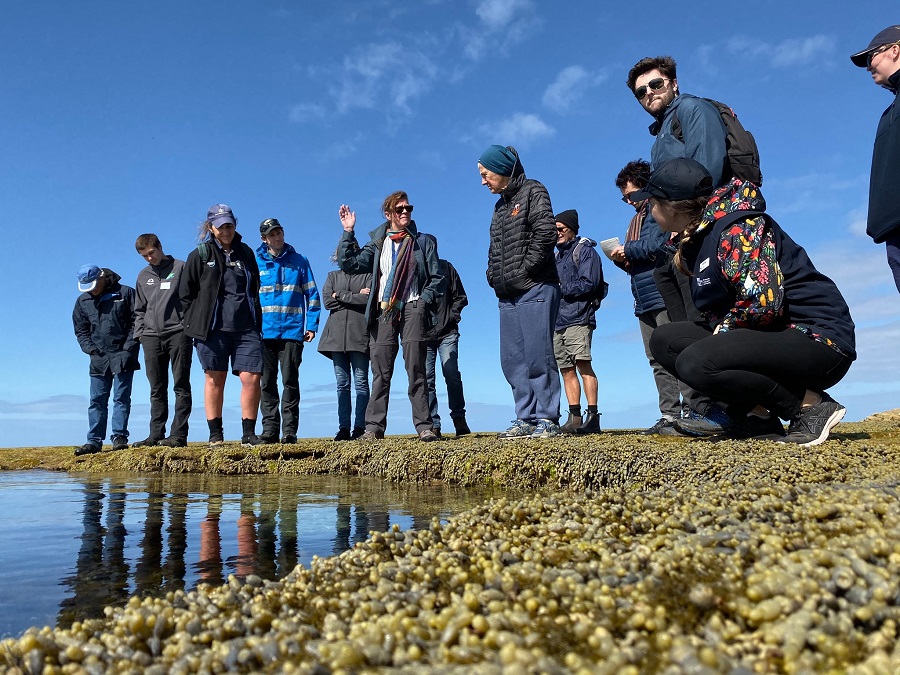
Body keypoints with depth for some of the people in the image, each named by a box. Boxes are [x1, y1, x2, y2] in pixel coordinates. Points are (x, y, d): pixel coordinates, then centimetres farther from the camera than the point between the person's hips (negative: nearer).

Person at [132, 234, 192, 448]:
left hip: (178, 334, -5)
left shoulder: (181, 267, 5)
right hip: (151, 337, 5)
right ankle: (156, 434, 9)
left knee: (181, 386, -4)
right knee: (157, 390, 6)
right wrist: (140, 332, 11)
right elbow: (139, 310, 24)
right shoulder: (143, 276, 20)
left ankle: (179, 434, -5)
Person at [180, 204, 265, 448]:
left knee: (252, 378, -6)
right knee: (215, 379, 5)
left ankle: (248, 433, 4)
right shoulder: (200, 255, 4)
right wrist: (197, 321, 3)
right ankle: (215, 434, 14)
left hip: (246, 328, 2)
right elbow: (185, 292, 8)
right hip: (212, 328, -2)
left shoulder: (245, 252, 13)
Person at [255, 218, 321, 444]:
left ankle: (290, 430, 2)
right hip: (263, 332, 2)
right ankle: (269, 429, 11)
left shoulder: (299, 261, 7)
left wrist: (312, 326, -2)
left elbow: (312, 295, 7)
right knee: (267, 382, 4)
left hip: (292, 331, -1)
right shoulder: (255, 263, 9)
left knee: (290, 381, -3)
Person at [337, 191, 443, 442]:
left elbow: (437, 277, 11)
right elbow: (349, 264, 7)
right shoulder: (377, 244, 17)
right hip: (383, 310, 2)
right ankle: (374, 426, 2)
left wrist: (424, 299, -3)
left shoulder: (422, 242, 14)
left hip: (412, 308, -1)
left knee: (416, 371, -6)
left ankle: (424, 426, -4)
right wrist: (348, 232, 2)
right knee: (380, 372, -1)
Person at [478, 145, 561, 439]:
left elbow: (546, 232, -14)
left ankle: (547, 420, -4)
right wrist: (493, 276, 8)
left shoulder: (532, 191, 0)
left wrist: (524, 269, -14)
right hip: (507, 296, 9)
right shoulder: (499, 207, 24)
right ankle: (527, 419, 11)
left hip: (535, 289, -9)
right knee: (513, 360, 6)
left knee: (537, 356, -9)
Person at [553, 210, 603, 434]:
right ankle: (574, 418, 6)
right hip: (558, 321, 8)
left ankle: (593, 416, -16)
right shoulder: (557, 256, 24)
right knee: (567, 370, 4)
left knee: (583, 364, -16)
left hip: (578, 318, -8)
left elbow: (588, 283, -11)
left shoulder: (585, 251, 2)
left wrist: (560, 289, -7)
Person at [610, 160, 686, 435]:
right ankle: (669, 416, 8)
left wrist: (627, 250, -5)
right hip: (645, 301, 9)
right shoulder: (636, 219, 25)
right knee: (657, 361, 6)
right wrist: (623, 260, 6)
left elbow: (658, 245, -17)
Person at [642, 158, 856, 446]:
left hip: (818, 341, -9)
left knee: (696, 362, -30)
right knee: (665, 339, 2)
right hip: (772, 339, 9)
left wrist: (723, 328, -12)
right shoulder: (697, 237, 10)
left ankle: (811, 405, -10)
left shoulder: (737, 227, -16)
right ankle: (756, 414, -2)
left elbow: (763, 303, -26)